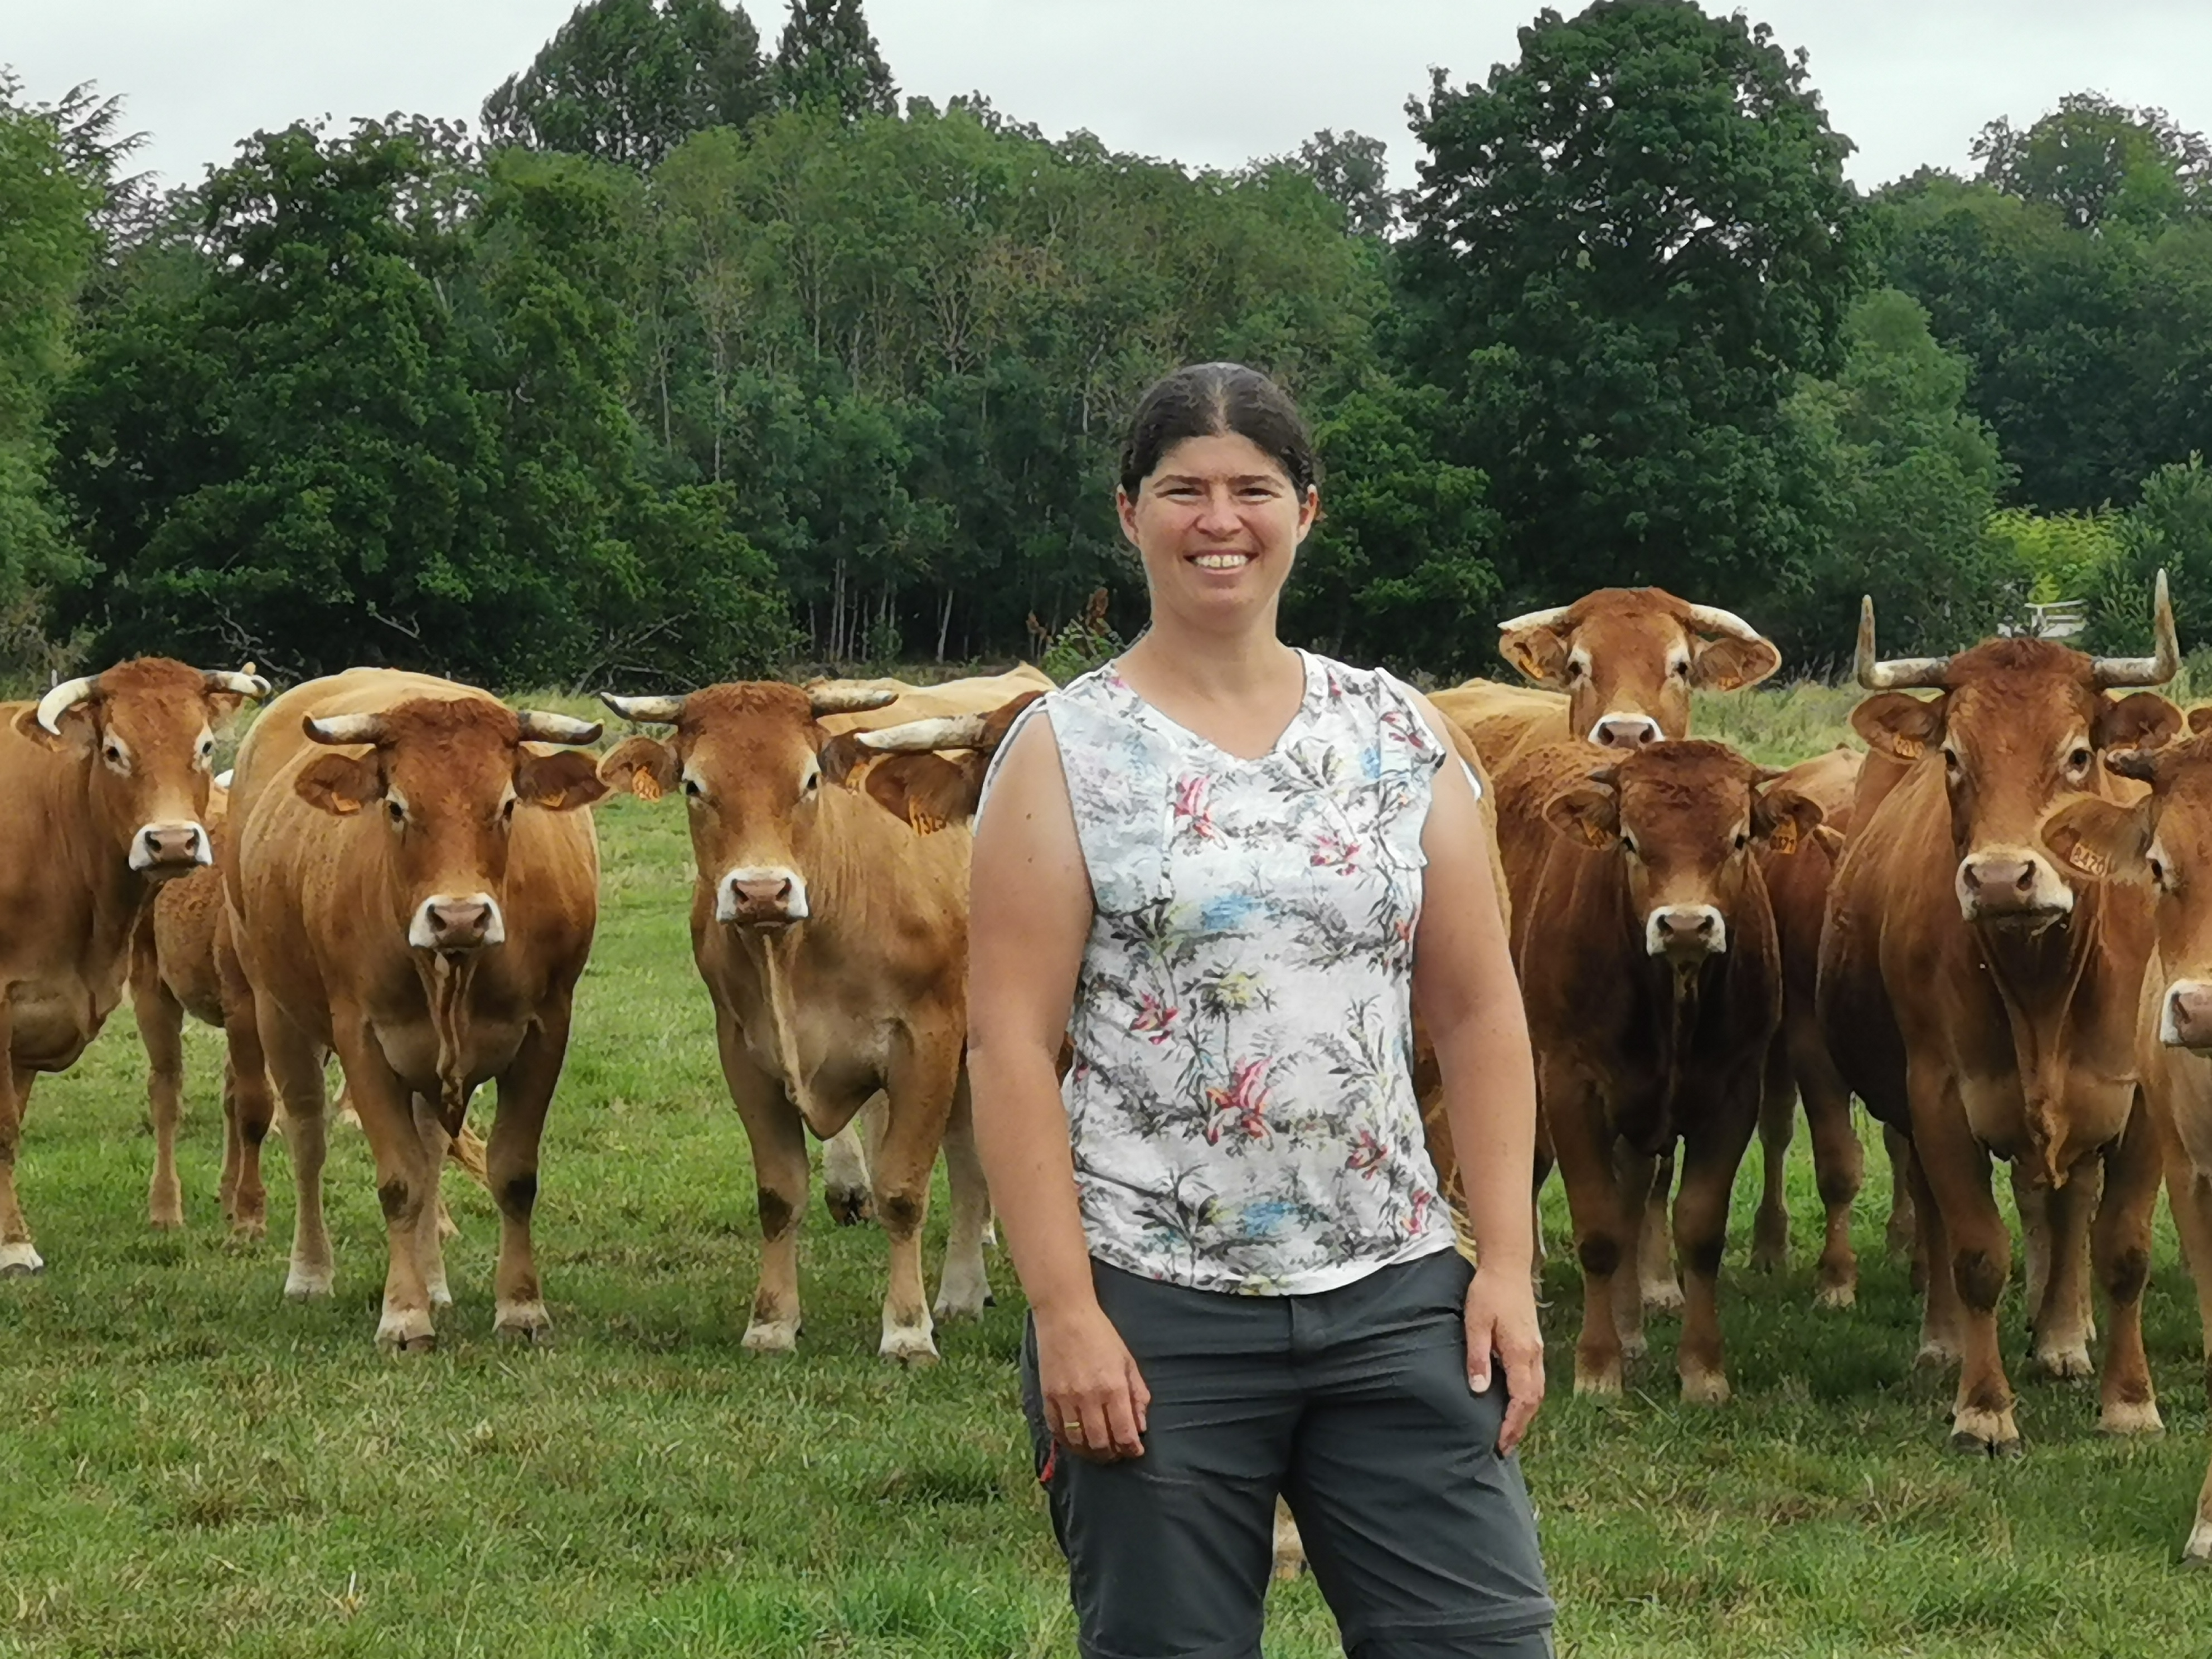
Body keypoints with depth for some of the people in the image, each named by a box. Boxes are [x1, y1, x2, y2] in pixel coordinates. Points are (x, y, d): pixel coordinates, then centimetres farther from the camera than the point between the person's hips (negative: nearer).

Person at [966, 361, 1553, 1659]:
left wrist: (1508, 1264, 0)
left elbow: (1480, 1014, 9)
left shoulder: (1401, 736, 8)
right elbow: (1011, 1044, -6)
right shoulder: (1064, 752, -1)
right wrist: (1064, 1312, -14)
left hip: (1398, 1302, 3)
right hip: (1155, 1309, -2)